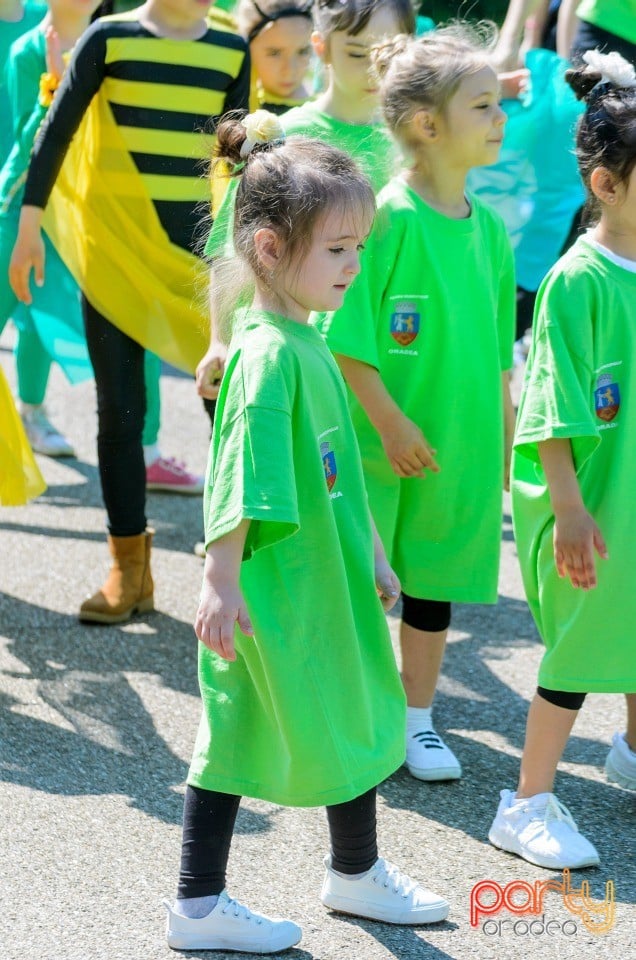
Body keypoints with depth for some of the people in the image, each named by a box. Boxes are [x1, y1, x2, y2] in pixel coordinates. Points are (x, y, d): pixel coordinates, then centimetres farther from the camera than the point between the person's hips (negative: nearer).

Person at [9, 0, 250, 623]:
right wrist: (29, 224, -5)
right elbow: (57, 132, -3)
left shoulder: (231, 52, 3)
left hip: (192, 247, 2)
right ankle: (129, 571, 12)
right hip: (112, 247, -2)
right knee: (120, 408, 3)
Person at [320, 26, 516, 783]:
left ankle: (417, 717, 29)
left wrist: (504, 438, 12)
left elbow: (496, 351, 12)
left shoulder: (488, 227, 4)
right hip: (380, 440, -6)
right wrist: (389, 422, -18)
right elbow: (345, 338, -16)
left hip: (461, 442, 6)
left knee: (436, 578, 15)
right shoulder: (388, 216, -16)